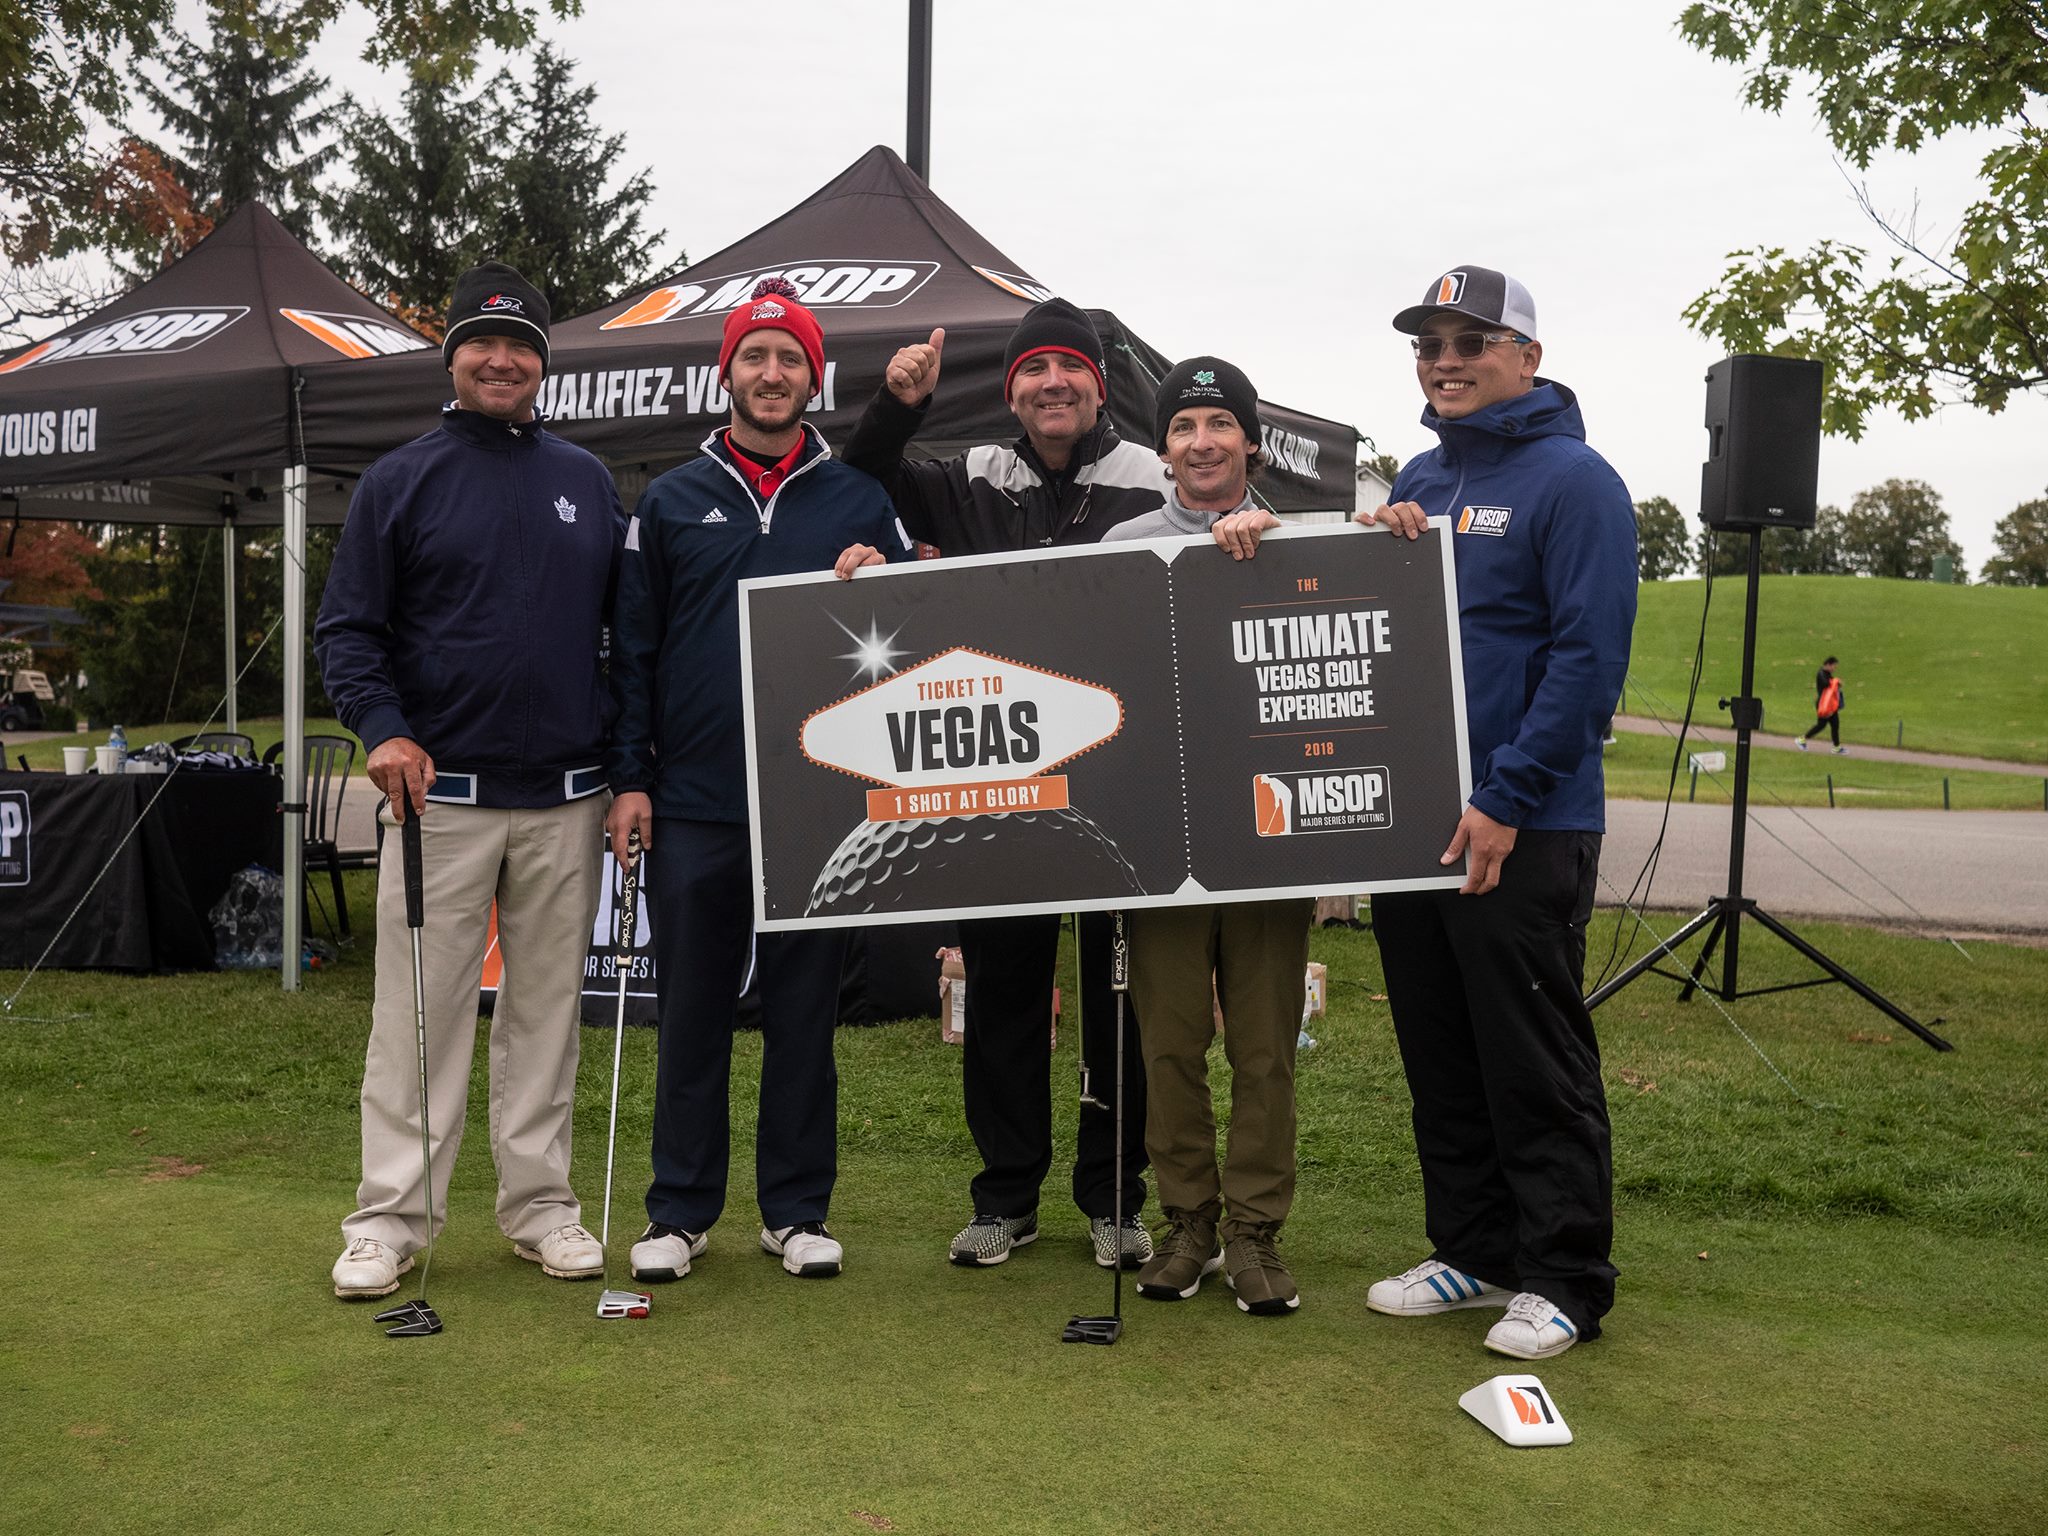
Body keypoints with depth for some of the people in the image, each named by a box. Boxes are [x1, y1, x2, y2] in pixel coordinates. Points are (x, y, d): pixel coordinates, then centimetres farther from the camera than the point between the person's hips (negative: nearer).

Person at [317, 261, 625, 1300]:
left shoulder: (586, 482, 13)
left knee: (547, 1006, 9)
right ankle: (390, 1215, 10)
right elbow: (346, 628, 2)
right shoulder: (400, 481, 4)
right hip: (441, 792, -3)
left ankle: (540, 1204, 19)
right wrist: (382, 727, -15)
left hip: (566, 800, 3)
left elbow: (627, 626, 15)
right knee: (419, 1010, 0)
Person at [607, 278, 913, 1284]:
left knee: (804, 1012, 7)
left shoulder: (859, 502, 9)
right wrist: (629, 777, 0)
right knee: (692, 1011, 7)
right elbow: (632, 646, 7)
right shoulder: (672, 502, 9)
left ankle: (797, 1209, 19)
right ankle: (680, 1210, 20)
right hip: (693, 801, 0)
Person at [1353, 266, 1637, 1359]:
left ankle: (1563, 1279, 15)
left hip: (1523, 829, -7)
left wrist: (1506, 800, -19)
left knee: (1534, 1063, 1)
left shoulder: (1572, 480, -8)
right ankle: (1473, 1250, 27)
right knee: (1439, 1056, 14)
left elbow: (1590, 657, -16)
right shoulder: (1418, 480, 14)